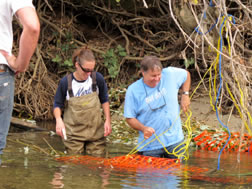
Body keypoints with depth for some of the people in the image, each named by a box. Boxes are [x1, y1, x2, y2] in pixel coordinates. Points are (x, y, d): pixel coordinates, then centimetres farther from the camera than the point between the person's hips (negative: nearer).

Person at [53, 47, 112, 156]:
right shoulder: (66, 82, -9)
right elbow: (57, 104, 2)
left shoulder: (98, 79, -5)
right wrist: (59, 120, -17)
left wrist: (108, 120, 2)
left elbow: (104, 101, 10)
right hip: (73, 133, -1)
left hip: (95, 130, 2)